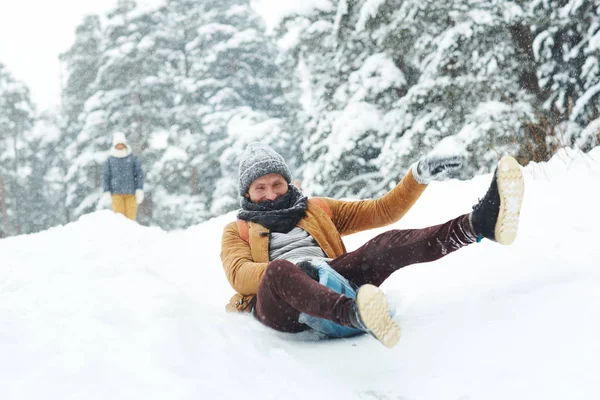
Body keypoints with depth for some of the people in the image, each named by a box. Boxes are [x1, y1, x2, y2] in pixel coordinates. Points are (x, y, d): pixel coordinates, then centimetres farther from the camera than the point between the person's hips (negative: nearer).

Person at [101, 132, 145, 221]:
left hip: (131, 193, 0)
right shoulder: (110, 160, 9)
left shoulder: (133, 158, 7)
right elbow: (106, 176, 9)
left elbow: (139, 174, 4)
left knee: (131, 216, -6)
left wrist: (140, 190, -5)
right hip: (117, 193, 0)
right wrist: (106, 192, 0)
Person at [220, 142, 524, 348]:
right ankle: (353, 314, -68)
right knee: (280, 271, -39)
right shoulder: (237, 231, 21)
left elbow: (382, 211, 25)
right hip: (278, 305, -3)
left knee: (388, 244, -23)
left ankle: (479, 223, -47)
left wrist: (418, 176, 10)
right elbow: (239, 274, 0)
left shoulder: (316, 210, 29)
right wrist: (288, 270, -19)